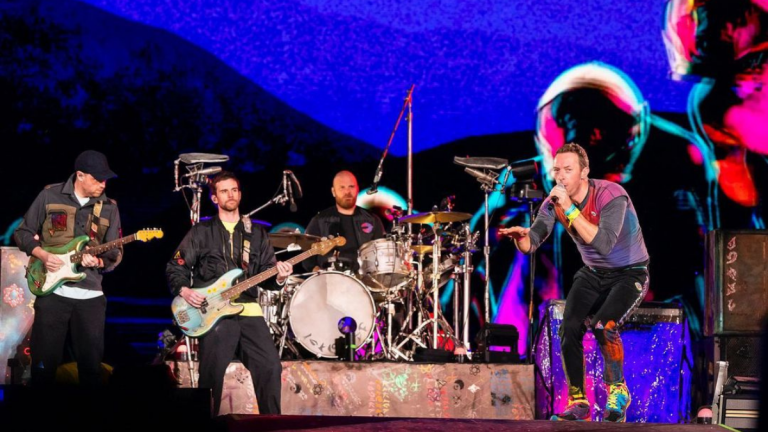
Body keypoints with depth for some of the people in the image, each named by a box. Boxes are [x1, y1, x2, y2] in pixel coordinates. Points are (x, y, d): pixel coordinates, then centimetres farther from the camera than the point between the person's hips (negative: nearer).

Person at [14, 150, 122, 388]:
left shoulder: (109, 208, 7)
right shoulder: (49, 196, 1)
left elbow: (116, 253, 6)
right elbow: (22, 233, 6)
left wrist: (97, 261, -15)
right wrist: (43, 255, -11)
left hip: (90, 295, 2)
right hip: (51, 290, -2)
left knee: (91, 364, 3)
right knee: (44, 362, 0)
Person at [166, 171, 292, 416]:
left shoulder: (256, 233, 16)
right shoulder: (201, 232, 8)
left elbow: (267, 274, 12)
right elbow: (175, 267, 9)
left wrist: (279, 277, -10)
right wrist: (184, 290, -8)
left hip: (248, 310, 2)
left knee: (270, 367, -8)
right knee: (212, 375, -9)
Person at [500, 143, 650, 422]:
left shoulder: (610, 195, -27)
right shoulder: (554, 202, -8)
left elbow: (603, 244, -39)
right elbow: (531, 244, -13)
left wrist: (570, 209, -40)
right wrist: (520, 235, -37)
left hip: (630, 273, -5)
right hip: (593, 274, 5)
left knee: (603, 326, -29)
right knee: (569, 328, -18)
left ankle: (618, 391, -6)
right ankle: (578, 402, -3)